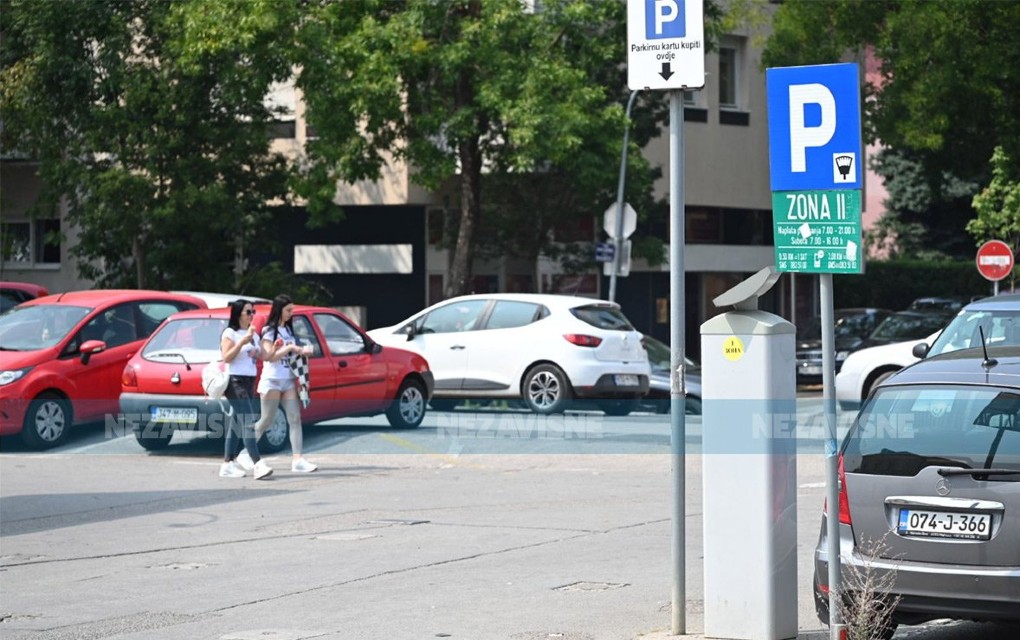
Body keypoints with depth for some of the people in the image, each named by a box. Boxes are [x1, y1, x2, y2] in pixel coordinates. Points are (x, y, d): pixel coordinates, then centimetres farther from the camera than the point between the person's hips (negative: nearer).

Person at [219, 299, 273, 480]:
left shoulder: (253, 334, 18)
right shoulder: (230, 333, -5)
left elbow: (260, 355, 21)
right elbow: (226, 357, -14)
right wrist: (242, 342, -21)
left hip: (249, 382, 8)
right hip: (235, 381, -8)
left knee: (236, 424, 9)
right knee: (248, 422, -17)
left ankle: (227, 464, 13)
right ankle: (258, 464, -25)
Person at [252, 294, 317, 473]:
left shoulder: (289, 329, 15)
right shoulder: (269, 331, -6)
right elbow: (268, 356, -15)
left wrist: (302, 350, 0)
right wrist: (290, 348, -16)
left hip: (289, 380, 6)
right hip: (272, 380, -6)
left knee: (295, 419, -5)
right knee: (267, 420, -1)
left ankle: (297, 459, -10)